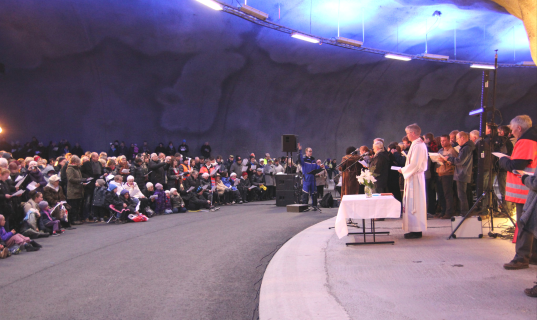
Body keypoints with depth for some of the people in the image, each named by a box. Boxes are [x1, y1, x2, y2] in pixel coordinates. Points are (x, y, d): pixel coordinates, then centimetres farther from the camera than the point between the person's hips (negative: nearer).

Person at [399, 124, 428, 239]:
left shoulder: (418, 146, -18)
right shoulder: (418, 144, 14)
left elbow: (414, 164, -22)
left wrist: (403, 170, -9)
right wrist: (405, 169, 10)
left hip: (415, 178, -10)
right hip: (414, 176, 10)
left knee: (414, 203, -6)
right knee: (413, 203, 13)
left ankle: (416, 231, -1)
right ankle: (416, 229, 18)